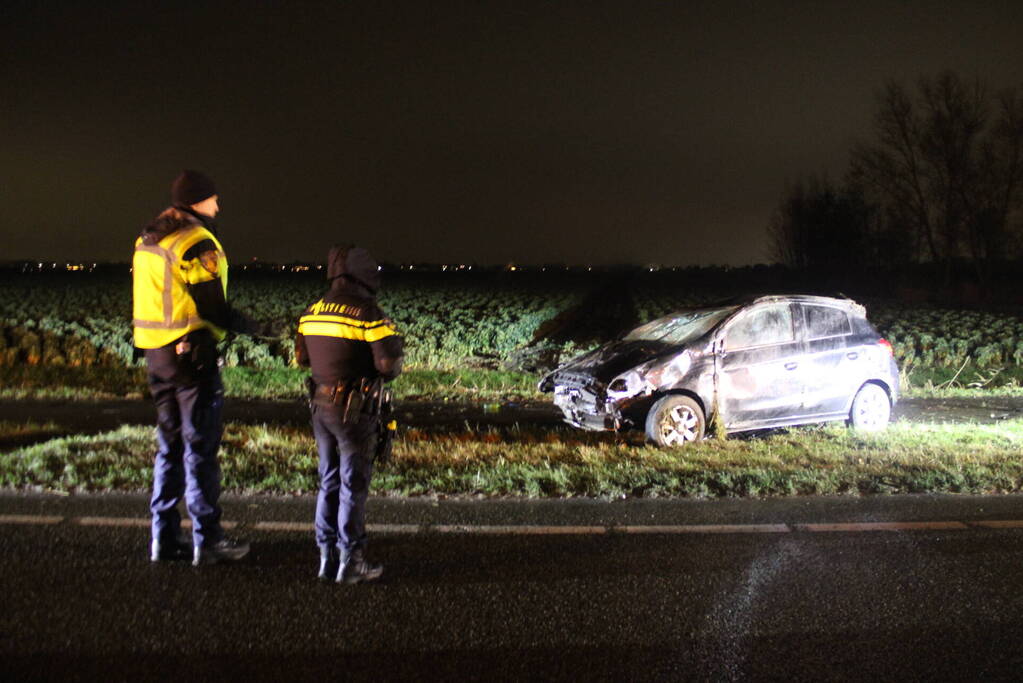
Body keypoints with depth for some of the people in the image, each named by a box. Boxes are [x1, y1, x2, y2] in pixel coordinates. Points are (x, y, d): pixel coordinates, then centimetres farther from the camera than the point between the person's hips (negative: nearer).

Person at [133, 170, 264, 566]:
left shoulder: (146, 242, 14)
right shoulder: (197, 243, -14)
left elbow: (150, 300, 17)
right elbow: (212, 307, -17)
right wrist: (244, 325, 0)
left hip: (156, 354, 8)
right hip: (192, 354, -8)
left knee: (169, 444, 15)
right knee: (200, 448, -2)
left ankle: (164, 538, 20)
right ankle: (207, 541, 4)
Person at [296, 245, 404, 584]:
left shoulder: (311, 312, 6)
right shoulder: (368, 313, -16)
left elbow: (302, 356, 15)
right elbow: (389, 363, -19)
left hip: (320, 405, 7)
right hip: (355, 411, -6)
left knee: (329, 482, 16)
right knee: (354, 485, 3)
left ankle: (327, 556, 23)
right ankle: (351, 561, 10)